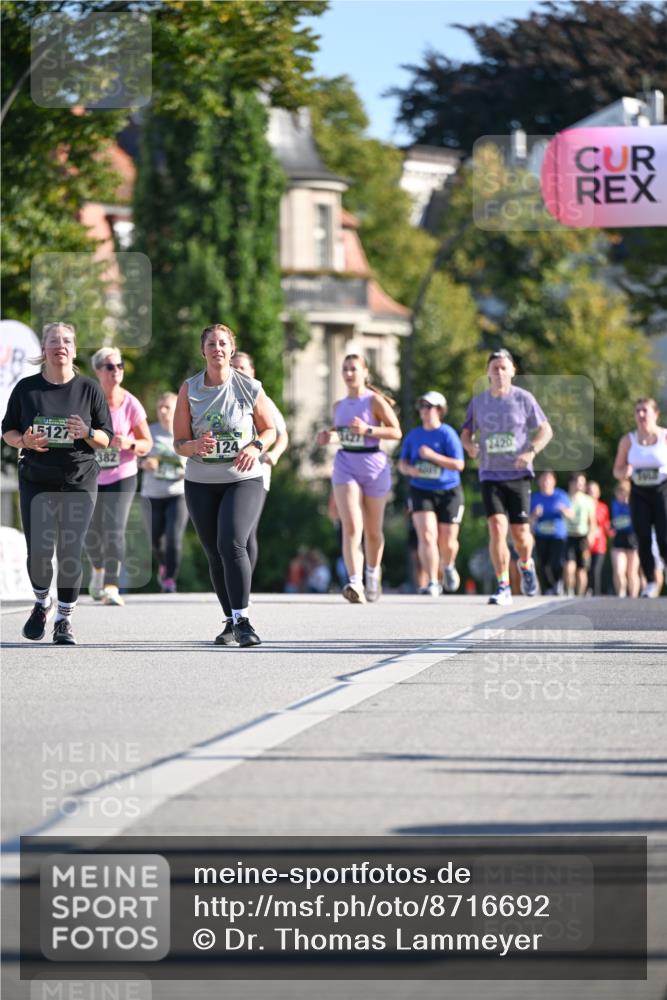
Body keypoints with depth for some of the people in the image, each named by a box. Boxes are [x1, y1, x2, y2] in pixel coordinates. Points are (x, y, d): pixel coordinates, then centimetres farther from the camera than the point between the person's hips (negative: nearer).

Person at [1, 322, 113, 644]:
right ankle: (42, 603, 23)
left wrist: (87, 433, -17)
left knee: (70, 553, -5)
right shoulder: (26, 388, 4)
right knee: (38, 551, -6)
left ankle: (64, 620, 9)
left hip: (79, 482, 0)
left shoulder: (89, 389, 2)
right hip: (36, 482, 0)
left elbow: (106, 438, 5)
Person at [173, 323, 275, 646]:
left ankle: (242, 620, -20)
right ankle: (231, 621, 22)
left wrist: (256, 447, -13)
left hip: (244, 480, -3)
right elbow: (179, 443, 1)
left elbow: (269, 429, 9)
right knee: (215, 556, 6)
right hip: (201, 483, 3)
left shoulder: (250, 388, -3)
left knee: (231, 544, -22)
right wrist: (196, 446, -22)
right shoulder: (189, 389, 0)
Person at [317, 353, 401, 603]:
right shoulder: (339, 406, 10)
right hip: (346, 465, 3)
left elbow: (396, 432, -9)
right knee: (351, 527, -16)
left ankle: (372, 573, 38)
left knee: (372, 531, 11)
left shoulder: (375, 401, -5)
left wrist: (367, 429, -21)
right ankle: (355, 583, -28)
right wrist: (328, 436, 3)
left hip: (374, 466, -2)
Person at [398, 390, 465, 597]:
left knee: (447, 543, 5)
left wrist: (432, 456, -22)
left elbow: (458, 465, -15)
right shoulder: (413, 435, 6)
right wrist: (409, 469, -9)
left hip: (448, 493, -2)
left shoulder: (447, 434, -8)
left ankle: (448, 567, 39)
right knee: (427, 536, -17)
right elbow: (402, 463, 14)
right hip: (421, 492, 2)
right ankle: (433, 583, -16)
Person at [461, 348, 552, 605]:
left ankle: (526, 565, 35)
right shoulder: (478, 402, 6)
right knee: (497, 526, -15)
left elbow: (546, 430, 1)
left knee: (520, 533, 0)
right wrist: (470, 445, -11)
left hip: (518, 474, -1)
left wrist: (531, 452, -17)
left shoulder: (523, 398, -1)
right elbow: (466, 433, 14)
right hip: (490, 475, 1)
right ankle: (503, 587, -11)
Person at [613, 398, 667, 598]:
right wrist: (625, 472, -12)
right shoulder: (628, 441, 5)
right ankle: (651, 583, 4)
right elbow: (617, 470, 10)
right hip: (639, 494, 3)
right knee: (643, 540, -4)